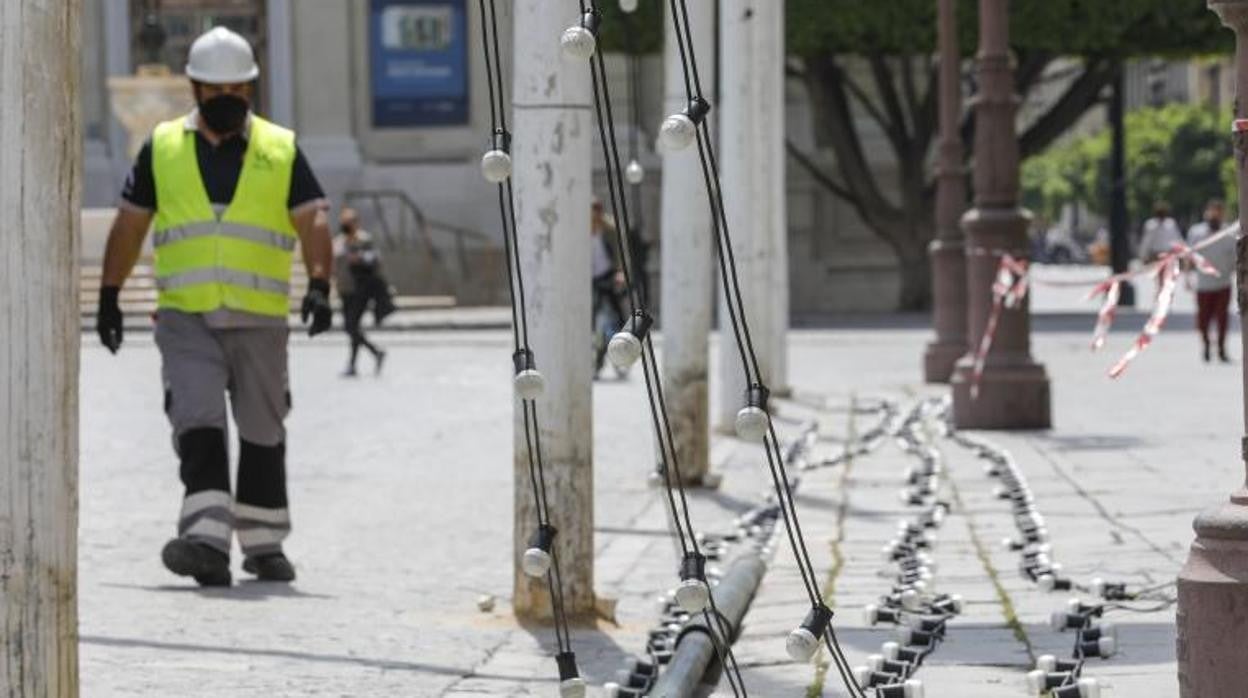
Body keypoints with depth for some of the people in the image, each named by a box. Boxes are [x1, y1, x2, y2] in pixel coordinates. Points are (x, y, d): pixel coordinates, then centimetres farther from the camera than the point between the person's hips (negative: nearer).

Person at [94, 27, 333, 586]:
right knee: (198, 421, -16)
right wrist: (109, 296, 11)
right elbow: (129, 224, 14)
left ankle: (263, 544, 22)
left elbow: (313, 221, -3)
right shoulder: (162, 147, 8)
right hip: (185, 315, -1)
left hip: (260, 318, 1)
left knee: (263, 431, 9)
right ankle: (207, 542, -25)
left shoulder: (281, 151, 5)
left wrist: (319, 284, -19)